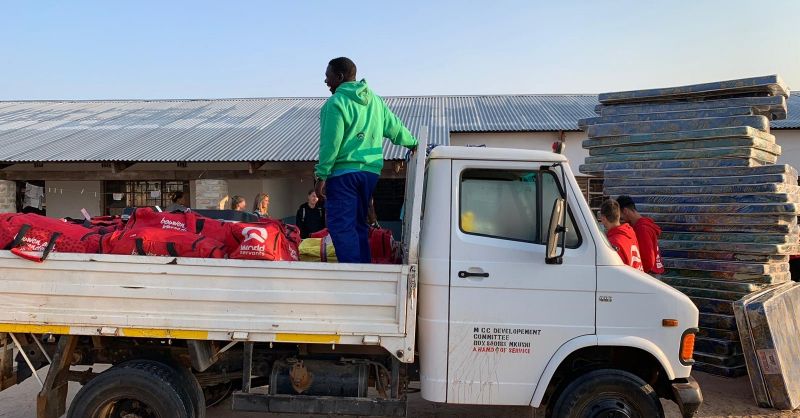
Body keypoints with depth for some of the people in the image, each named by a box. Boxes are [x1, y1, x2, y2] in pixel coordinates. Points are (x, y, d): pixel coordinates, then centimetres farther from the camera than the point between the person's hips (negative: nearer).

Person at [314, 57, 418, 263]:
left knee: (341, 227, -5)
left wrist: (321, 176, -10)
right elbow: (395, 127, 19)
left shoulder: (336, 103, -9)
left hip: (343, 172, -8)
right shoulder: (375, 100, 13)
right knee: (359, 224, 17)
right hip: (371, 171, 8)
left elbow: (330, 143, -14)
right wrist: (414, 144, 36)